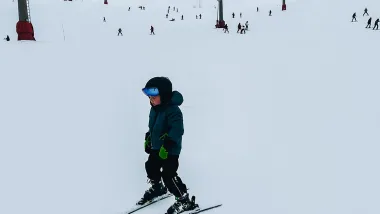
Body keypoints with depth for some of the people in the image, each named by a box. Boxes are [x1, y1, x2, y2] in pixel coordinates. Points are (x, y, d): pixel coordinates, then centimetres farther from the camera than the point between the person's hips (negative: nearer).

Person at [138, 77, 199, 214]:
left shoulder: (172, 110, -25)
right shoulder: (154, 109, 6)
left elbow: (177, 129, -34)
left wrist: (167, 145, -38)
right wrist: (148, 139, 26)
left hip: (171, 150, -10)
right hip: (156, 147, 10)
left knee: (168, 175, -11)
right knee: (151, 167, 21)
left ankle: (184, 200, 5)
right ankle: (157, 188, 49)